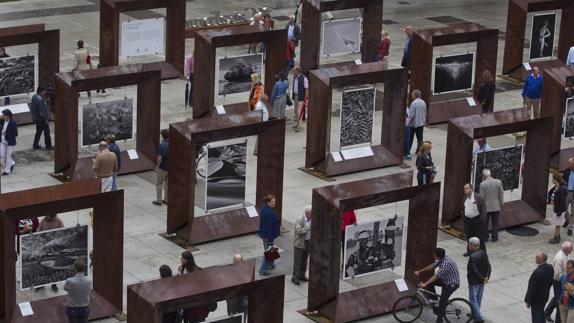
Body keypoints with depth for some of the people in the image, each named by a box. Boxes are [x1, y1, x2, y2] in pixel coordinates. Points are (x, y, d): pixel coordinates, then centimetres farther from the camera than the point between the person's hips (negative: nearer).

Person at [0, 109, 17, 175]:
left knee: (8, 156, 3)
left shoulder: (13, 123, -18)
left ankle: (7, 170, 16)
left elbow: (15, 134, -16)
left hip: (10, 142, -6)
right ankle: (11, 163, 32)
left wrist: (6, 134, -20)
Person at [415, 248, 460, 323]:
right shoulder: (441, 259, -6)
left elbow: (436, 276, -36)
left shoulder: (446, 263, -34)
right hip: (446, 280, 9)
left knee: (441, 303, -7)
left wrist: (425, 284, -38)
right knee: (430, 283, 1)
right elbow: (432, 266, 4)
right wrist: (419, 272, 2)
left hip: (452, 284, -9)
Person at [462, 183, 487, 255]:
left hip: (477, 220, -6)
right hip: (467, 220, 6)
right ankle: (469, 251, 27)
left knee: (480, 238, -1)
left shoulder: (479, 197, -10)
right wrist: (463, 219, 16)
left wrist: (483, 220, -12)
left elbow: (483, 209, -9)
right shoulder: (464, 198, 9)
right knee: (469, 237, 13)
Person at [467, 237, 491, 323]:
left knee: (473, 300, 3)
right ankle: (475, 314, 38)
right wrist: (487, 277, -4)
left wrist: (482, 278, -15)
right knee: (478, 298, 22)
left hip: (474, 282, -8)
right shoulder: (483, 253, -1)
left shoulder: (473, 257, -27)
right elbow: (488, 266, 0)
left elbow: (474, 271, -27)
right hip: (482, 281, 8)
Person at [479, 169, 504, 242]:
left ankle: (485, 237, 22)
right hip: (496, 206, 2)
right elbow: (501, 194, -1)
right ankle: (494, 237, 19)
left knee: (485, 223, 15)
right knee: (495, 223, 14)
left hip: (486, 207, -2)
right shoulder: (498, 182, -9)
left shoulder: (483, 184, -18)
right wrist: (501, 203, 12)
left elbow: (481, 197, -13)